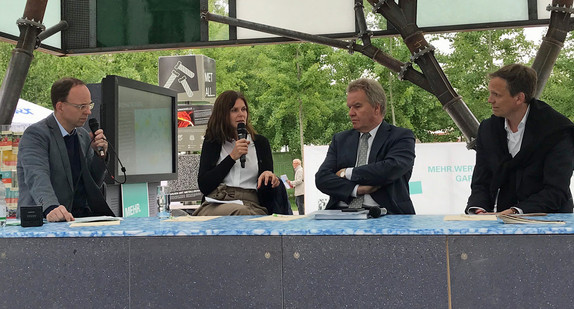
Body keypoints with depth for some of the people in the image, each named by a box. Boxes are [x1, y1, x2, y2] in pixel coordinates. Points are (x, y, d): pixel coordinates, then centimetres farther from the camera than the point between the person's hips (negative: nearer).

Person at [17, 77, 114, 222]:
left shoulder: (84, 135, 15)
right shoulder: (35, 134, -7)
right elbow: (37, 176, -25)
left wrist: (99, 154, 1)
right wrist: (51, 208, -42)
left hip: (83, 216, 5)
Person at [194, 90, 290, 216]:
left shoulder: (260, 142, 18)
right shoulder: (212, 142, 13)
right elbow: (203, 185, 2)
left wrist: (269, 175, -13)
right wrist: (232, 157, -4)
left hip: (251, 204, 5)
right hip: (216, 204, -5)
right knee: (240, 212, -42)